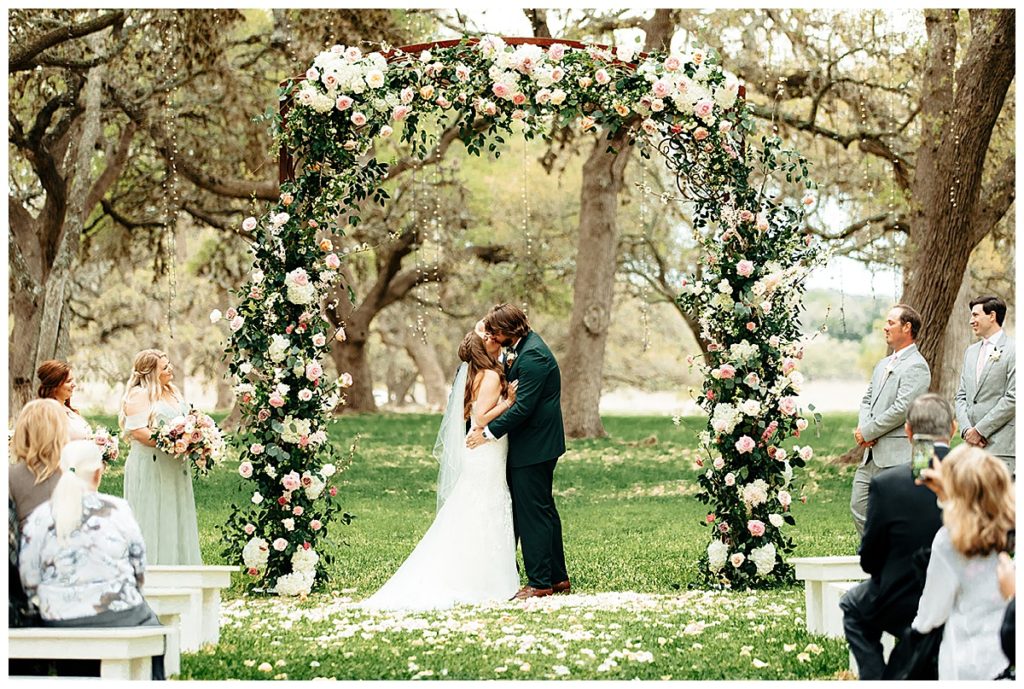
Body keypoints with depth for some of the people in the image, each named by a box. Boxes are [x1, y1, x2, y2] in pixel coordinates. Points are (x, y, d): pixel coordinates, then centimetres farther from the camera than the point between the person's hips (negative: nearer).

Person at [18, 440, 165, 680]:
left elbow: (29, 581, 0)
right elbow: (139, 569, 2)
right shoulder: (117, 509, -7)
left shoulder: (39, 517, -4)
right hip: (118, 617, -2)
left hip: (59, 624, 2)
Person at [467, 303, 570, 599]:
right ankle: (557, 577, 23)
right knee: (544, 510, 16)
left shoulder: (532, 356, -21)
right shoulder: (522, 346, 11)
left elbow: (523, 406, -24)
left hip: (533, 448, -11)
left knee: (533, 513, -5)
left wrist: (488, 432, -18)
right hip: (538, 444, 11)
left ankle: (540, 583, 1)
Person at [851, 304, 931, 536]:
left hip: (896, 456, -9)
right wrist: (863, 427, -2)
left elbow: (901, 409, -18)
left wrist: (868, 432, -12)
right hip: (872, 454, 9)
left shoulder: (916, 366, -11)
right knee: (859, 508, 9)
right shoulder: (883, 364, 19)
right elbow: (867, 399, 19)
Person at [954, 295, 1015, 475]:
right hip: (972, 444, 7)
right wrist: (966, 430, -1)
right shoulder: (971, 351, 18)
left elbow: (1012, 399, -12)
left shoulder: (1012, 351, -5)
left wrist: (980, 430, -11)